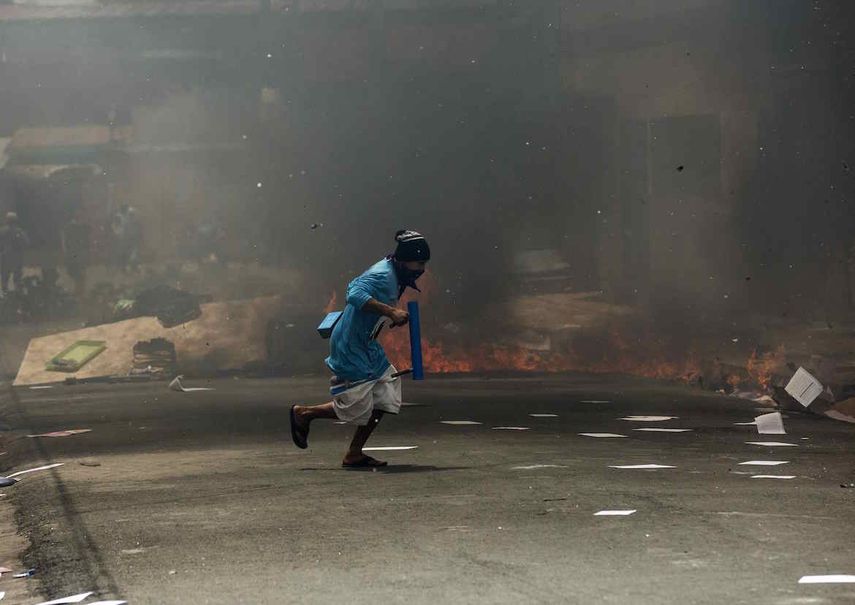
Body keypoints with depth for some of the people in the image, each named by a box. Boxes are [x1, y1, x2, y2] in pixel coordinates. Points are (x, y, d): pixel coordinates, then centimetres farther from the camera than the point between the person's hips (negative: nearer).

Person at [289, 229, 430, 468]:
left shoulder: (394, 276, 8)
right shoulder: (383, 276, -23)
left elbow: (355, 285, 20)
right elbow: (356, 295, -39)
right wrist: (390, 311, -42)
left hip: (367, 346, 10)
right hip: (350, 349, -10)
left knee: (384, 398, 5)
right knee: (356, 409, -3)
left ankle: (354, 454, 12)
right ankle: (303, 413, 19)